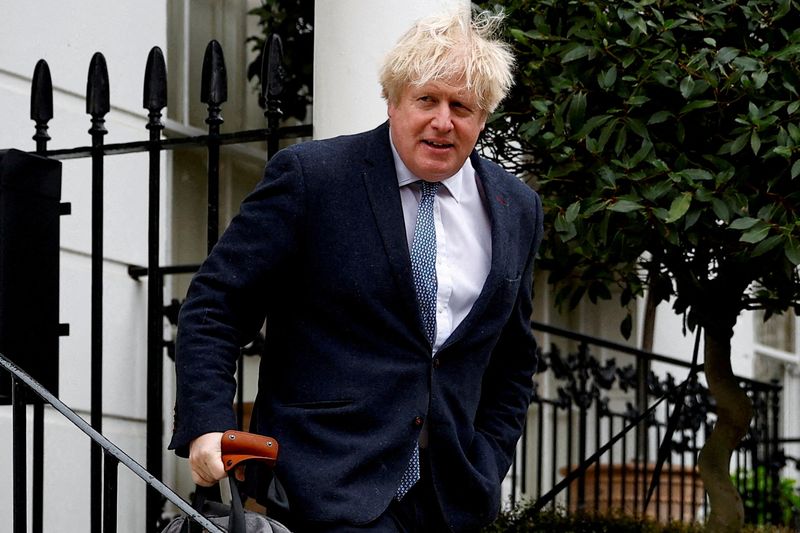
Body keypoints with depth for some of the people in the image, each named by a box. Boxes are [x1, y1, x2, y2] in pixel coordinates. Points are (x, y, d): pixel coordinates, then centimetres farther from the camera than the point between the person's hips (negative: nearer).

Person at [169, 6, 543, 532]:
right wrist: (208, 424, -14)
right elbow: (216, 304, -3)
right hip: (330, 485, -5)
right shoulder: (310, 175, -4)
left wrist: (485, 467, 10)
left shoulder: (517, 209, 11)